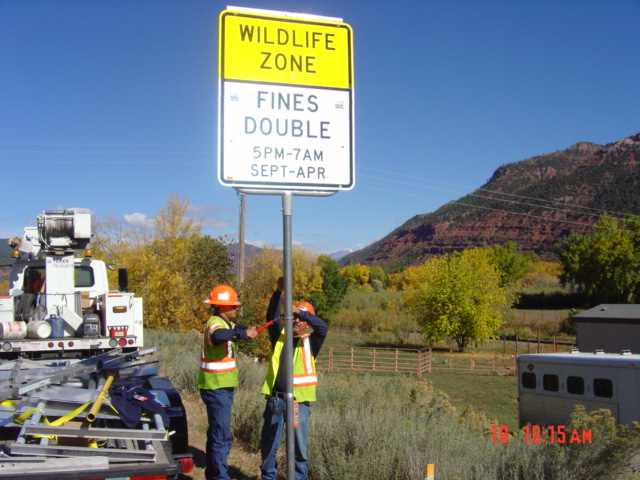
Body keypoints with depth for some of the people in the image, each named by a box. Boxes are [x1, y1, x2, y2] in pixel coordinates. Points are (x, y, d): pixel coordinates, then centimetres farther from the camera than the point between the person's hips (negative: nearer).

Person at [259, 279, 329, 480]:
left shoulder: (309, 343, 4)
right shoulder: (280, 337, 10)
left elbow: (323, 328, -15)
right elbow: (272, 316, -4)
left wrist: (302, 312, -23)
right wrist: (278, 291, -16)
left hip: (299, 401, -2)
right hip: (275, 399, 2)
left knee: (299, 445, 3)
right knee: (268, 442, 10)